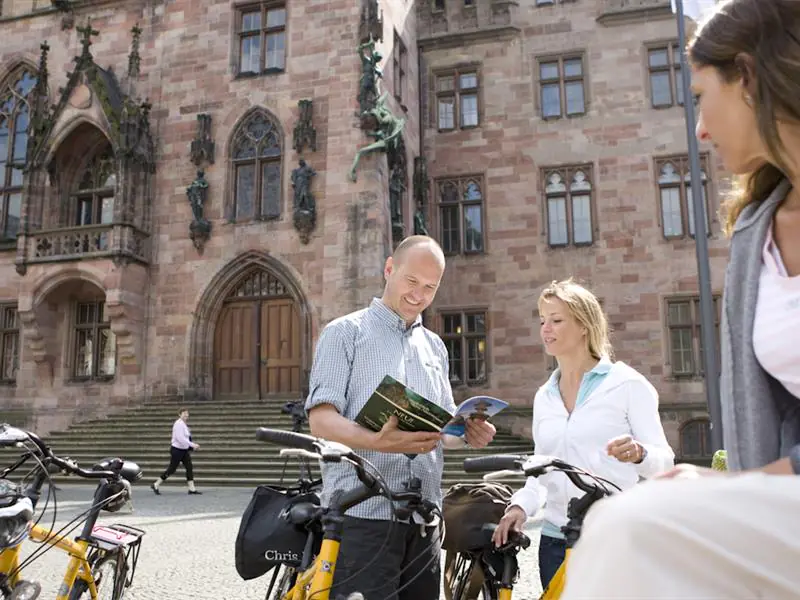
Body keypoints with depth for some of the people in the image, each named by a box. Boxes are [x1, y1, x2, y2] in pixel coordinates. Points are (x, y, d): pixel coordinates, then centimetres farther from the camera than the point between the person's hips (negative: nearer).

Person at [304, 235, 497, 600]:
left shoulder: (435, 347, 18)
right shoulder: (345, 332, 0)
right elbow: (321, 419, -10)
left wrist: (469, 433, -2)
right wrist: (375, 442, -28)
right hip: (361, 516, -5)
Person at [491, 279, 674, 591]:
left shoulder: (627, 383, -3)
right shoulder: (544, 397, 12)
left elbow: (664, 461, -4)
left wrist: (639, 454, -26)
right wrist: (520, 506, -2)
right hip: (556, 540, 5)